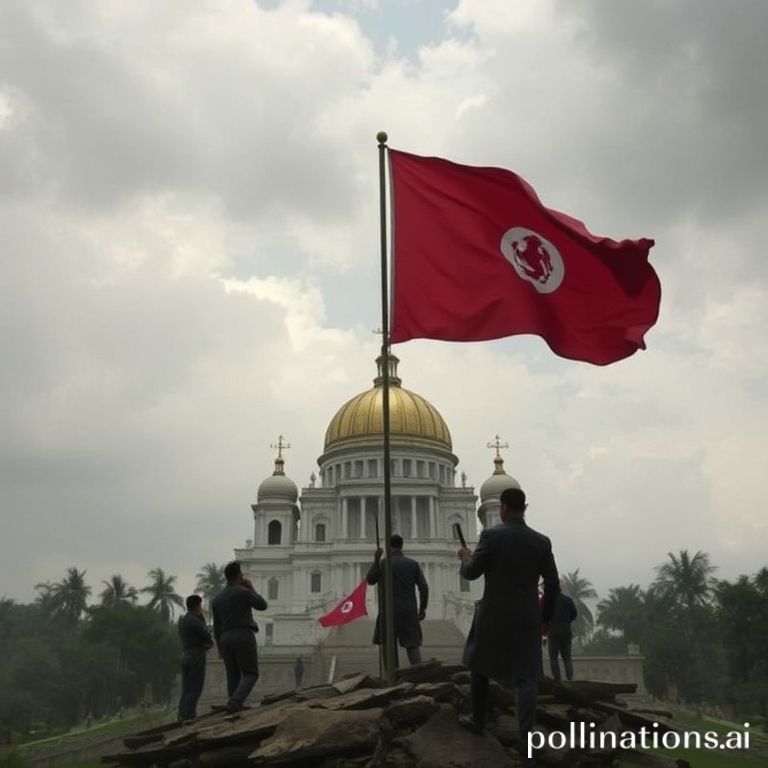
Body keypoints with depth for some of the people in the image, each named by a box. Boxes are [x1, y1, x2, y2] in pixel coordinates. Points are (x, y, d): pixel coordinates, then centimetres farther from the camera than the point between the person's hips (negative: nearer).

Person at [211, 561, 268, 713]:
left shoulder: (217, 599, 12)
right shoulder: (244, 592, -7)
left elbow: (216, 627, 14)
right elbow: (262, 606, 5)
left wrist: (220, 648, 20)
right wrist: (251, 588, 11)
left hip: (226, 639, 6)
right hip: (244, 637, -6)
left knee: (233, 677, 11)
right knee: (250, 675, -1)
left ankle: (236, 710, 7)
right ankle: (234, 703, -21)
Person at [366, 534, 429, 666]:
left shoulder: (383, 563, -7)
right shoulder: (413, 564, 2)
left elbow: (369, 580, 6)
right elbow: (424, 587, 2)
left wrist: (376, 560, 10)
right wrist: (422, 608, 11)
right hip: (409, 611, 2)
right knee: (413, 645, 2)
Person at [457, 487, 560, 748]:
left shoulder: (491, 535, -13)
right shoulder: (542, 541, -2)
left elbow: (471, 573, -9)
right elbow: (553, 585, 2)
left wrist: (466, 557, 13)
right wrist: (545, 616, 15)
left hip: (493, 616, -2)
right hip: (527, 618, 2)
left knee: (479, 665, 21)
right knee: (526, 677, 7)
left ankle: (477, 721, 31)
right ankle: (526, 736, -3)